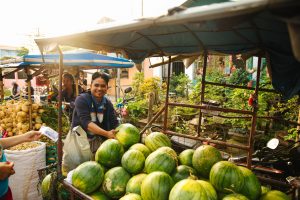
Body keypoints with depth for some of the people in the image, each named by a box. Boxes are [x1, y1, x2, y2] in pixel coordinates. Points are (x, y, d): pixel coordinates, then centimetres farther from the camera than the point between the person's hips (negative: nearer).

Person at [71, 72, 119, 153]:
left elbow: (114, 124, -5)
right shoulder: (82, 99, -11)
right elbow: (86, 122, -24)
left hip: (99, 141, 4)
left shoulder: (108, 103, 3)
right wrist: (106, 133, -35)